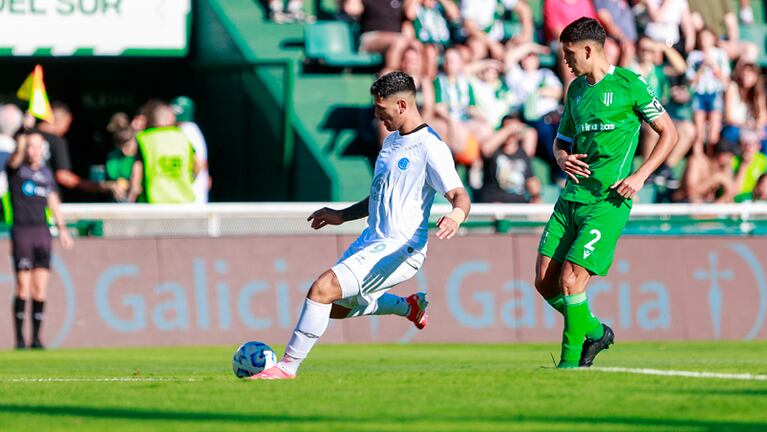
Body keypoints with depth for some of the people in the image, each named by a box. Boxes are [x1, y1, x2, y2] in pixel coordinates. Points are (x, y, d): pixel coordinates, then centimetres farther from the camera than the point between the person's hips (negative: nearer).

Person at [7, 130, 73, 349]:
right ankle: (20, 338, -1)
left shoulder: (46, 172, 15)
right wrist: (21, 147, -44)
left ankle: (36, 337, 7)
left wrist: (62, 228, 17)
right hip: (21, 230, -4)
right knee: (23, 288, -8)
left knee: (40, 289, 1)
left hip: (42, 232, 4)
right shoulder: (16, 168, -1)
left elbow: (53, 201, 22)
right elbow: (16, 158, -24)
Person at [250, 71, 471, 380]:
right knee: (336, 307, 20)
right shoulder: (392, 141, 14)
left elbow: (460, 195, -23)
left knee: (322, 289, -21)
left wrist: (456, 215, -45)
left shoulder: (430, 148, -15)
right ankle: (410, 307, 35)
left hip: (399, 250, -10)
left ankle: (288, 366, -11)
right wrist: (342, 216, 24)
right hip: (372, 240, 10)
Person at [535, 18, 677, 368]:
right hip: (571, 196, 7)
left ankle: (571, 361, -2)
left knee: (570, 278, -15)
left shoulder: (627, 84, -5)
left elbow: (669, 133, -1)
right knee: (545, 281, 1)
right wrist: (563, 159, 1)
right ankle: (594, 332, 23)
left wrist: (640, 176, -11)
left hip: (608, 202, -7)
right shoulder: (576, 89, 15)